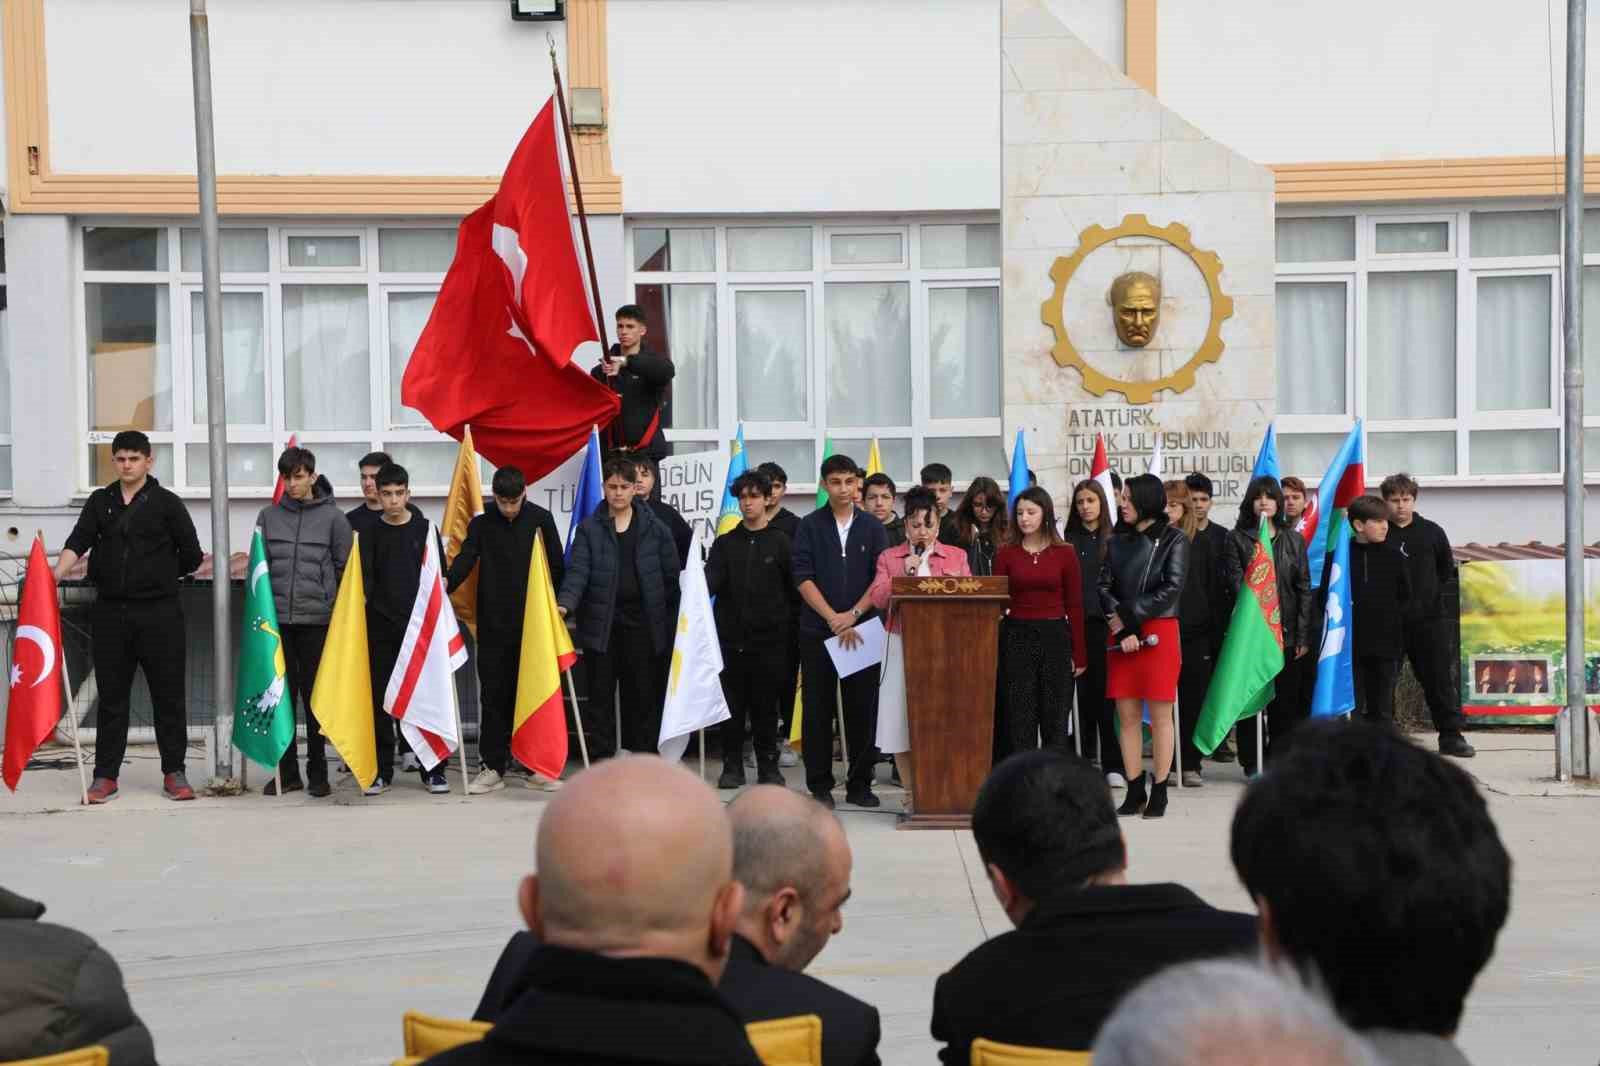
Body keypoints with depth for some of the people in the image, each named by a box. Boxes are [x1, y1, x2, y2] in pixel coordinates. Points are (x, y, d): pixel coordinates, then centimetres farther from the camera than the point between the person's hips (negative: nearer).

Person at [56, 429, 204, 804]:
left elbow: (192, 557, 2)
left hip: (159, 613, -2)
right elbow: (78, 543, -4)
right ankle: (106, 776, 13)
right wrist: (57, 572, -21)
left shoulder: (166, 503, 0)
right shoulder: (100, 502, 9)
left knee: (168, 695, 2)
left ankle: (174, 773, 10)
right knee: (111, 695, 7)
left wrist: (158, 576, 10)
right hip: (110, 611, 3)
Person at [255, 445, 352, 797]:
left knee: (316, 697, 3)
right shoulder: (268, 516, 9)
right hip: (277, 619, 2)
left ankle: (318, 771, 10)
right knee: (282, 695, 4)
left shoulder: (332, 517, 3)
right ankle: (286, 771, 11)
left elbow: (345, 568, 5)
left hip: (317, 619, -2)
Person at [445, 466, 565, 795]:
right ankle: (492, 767, 9)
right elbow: (466, 558, -9)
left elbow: (557, 567, 5)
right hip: (494, 625, 0)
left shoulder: (541, 520, 2)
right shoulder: (481, 524, 3)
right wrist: (447, 581, -28)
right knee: (493, 696, 3)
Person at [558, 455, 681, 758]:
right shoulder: (589, 528, 3)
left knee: (643, 694, 4)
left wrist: (672, 620, 0)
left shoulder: (654, 528, 4)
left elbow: (671, 574, 5)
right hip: (601, 622, 0)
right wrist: (565, 603, -24)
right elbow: (578, 570, -7)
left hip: (642, 622, 0)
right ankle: (602, 760, 11)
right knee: (600, 696, 4)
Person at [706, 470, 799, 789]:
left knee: (766, 703, 2)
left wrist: (785, 622, -1)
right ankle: (732, 766, 11)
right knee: (732, 703, 3)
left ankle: (768, 766, 11)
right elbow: (711, 581, -3)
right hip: (731, 636, 1)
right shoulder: (725, 543, 10)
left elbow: (793, 589, 6)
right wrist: (700, 589, -24)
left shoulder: (779, 542, 6)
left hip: (768, 636, -1)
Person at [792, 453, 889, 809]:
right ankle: (820, 785, 9)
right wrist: (833, 618, -13)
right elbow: (803, 578, -4)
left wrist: (854, 614, -12)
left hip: (862, 629, 1)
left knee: (862, 709, 2)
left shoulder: (872, 527, 8)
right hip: (817, 631, -1)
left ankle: (859, 784, 11)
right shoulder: (810, 526, 4)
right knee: (817, 709, 2)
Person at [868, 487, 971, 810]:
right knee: (902, 721, -3)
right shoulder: (889, 558, 12)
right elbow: (878, 598, -1)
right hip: (904, 647, 0)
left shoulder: (957, 556, 13)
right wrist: (903, 575, -11)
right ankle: (911, 794, 5)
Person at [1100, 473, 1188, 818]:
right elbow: (1104, 587, 4)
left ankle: (1159, 794, 4)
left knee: (1159, 715, -1)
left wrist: (1126, 614, -9)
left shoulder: (1174, 540, 0)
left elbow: (1171, 589, -9)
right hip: (1121, 635, 4)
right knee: (1127, 715, 3)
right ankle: (1135, 792, 10)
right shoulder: (1118, 542, 13)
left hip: (1160, 633, -4)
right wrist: (1123, 630, -10)